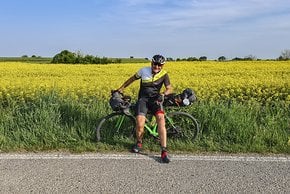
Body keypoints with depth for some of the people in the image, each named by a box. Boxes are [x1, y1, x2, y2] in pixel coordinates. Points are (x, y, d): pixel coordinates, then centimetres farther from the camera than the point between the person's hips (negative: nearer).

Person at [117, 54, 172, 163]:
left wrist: (163, 94, -24)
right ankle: (139, 143, 14)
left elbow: (169, 88, -2)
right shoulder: (144, 71, -1)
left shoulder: (164, 74, -2)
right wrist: (121, 88, 20)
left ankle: (164, 151, -24)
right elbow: (132, 79, 14)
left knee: (161, 119, -27)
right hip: (143, 99, 0)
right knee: (140, 124, -21)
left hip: (155, 99, 0)